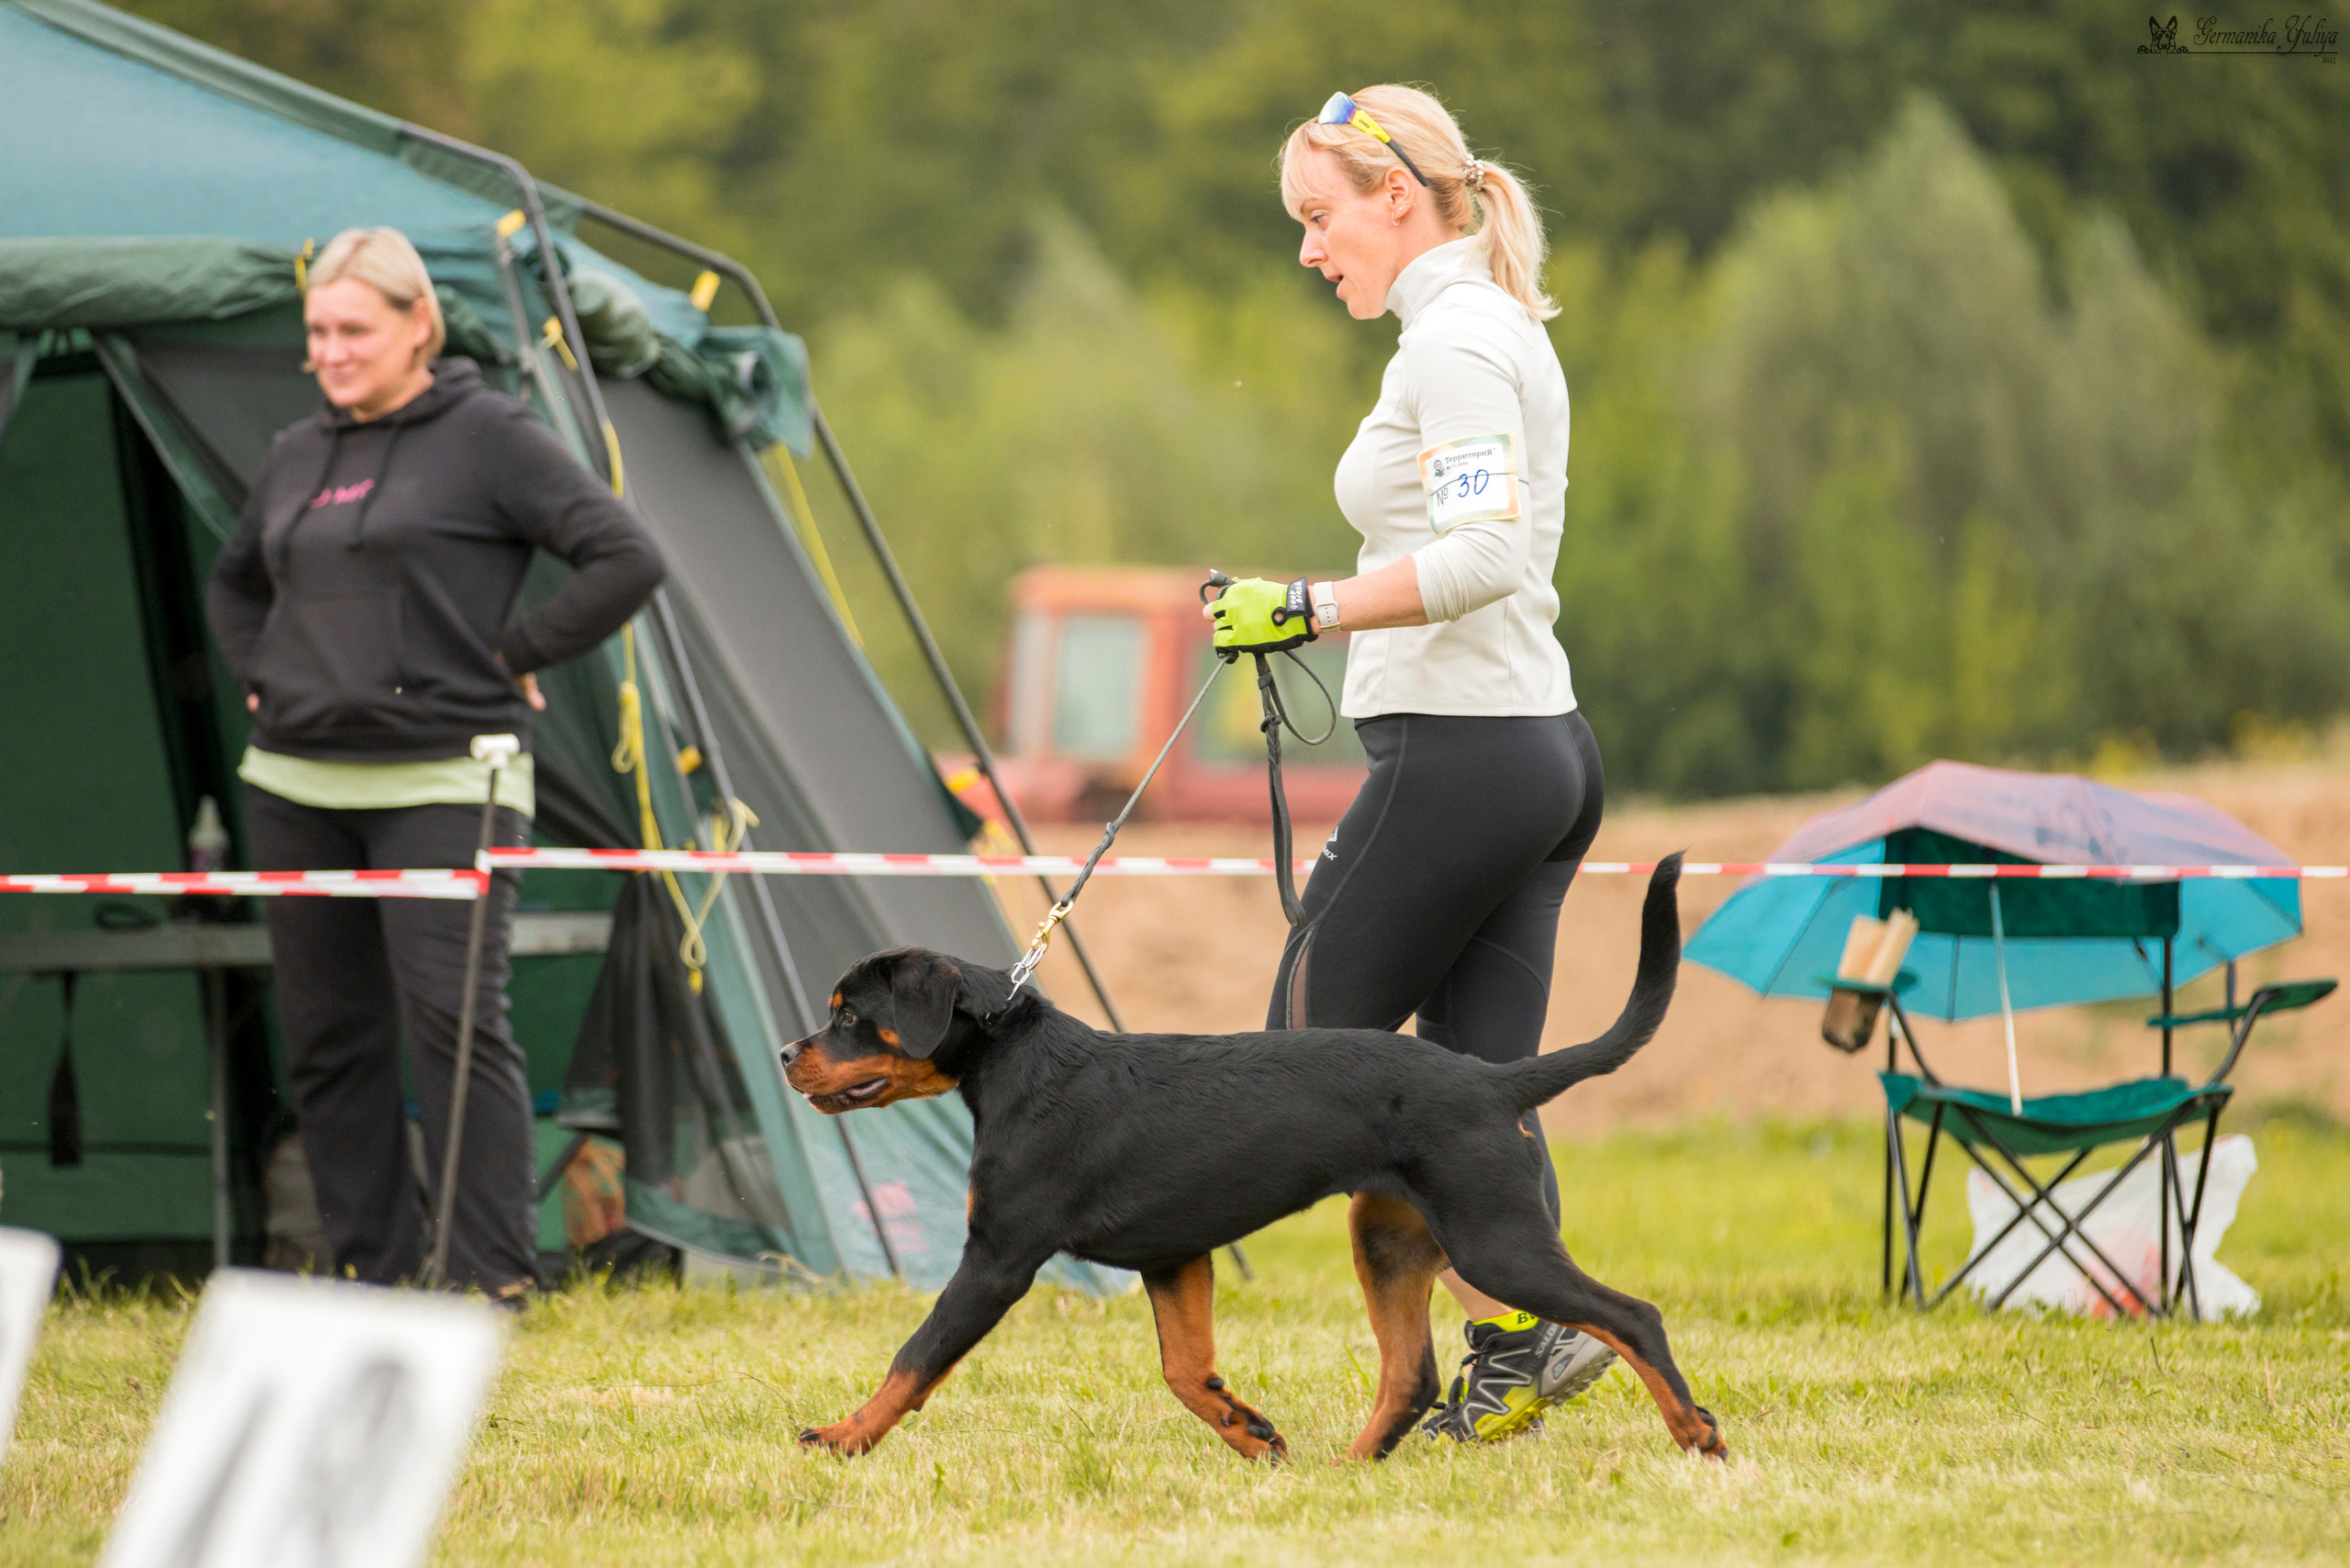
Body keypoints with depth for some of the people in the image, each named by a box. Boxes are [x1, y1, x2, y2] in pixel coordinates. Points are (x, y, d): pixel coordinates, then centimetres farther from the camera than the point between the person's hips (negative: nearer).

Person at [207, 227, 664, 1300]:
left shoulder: (489, 438, -4)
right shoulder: (298, 456, 14)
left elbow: (626, 560, -9)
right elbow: (234, 585, 33)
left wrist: (511, 657, -8)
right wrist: (260, 679, 15)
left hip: (441, 783, -6)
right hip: (297, 788, 7)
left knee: (457, 1022, -14)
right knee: (327, 1038, 7)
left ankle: (495, 1281, -11)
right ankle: (369, 1272, 15)